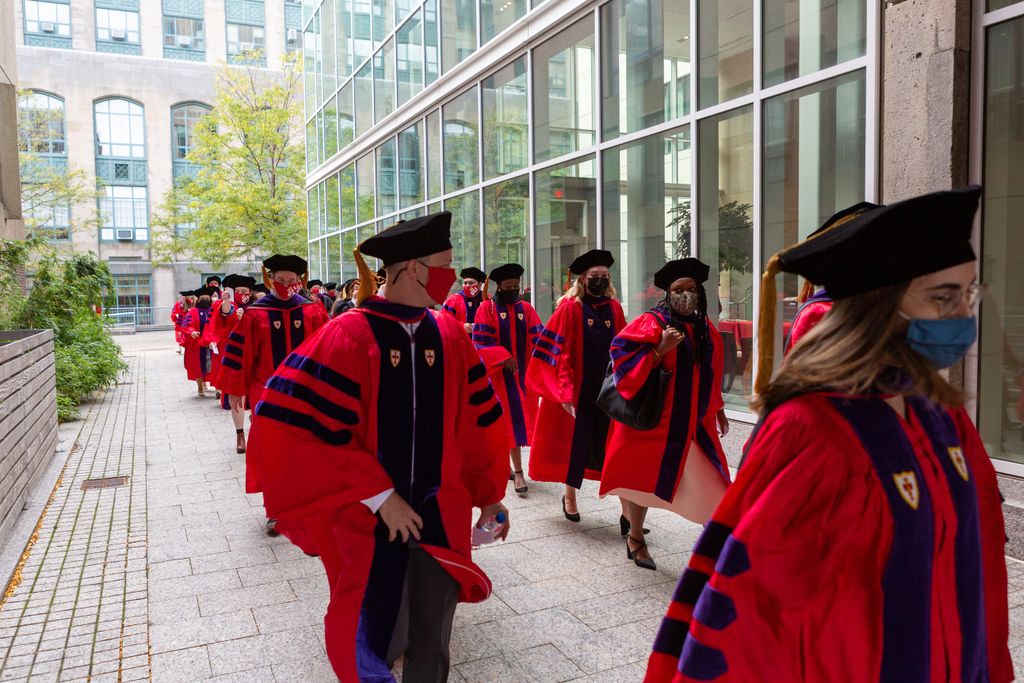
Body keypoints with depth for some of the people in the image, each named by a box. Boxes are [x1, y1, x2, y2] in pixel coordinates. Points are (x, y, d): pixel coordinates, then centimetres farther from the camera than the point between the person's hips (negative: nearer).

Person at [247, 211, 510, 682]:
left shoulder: (449, 337, 0)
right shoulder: (349, 336, -14)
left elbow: (478, 424, 9)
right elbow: (297, 428, -18)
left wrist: (489, 496, 14)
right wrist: (379, 496, -17)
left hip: (440, 519, 4)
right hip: (367, 523, -3)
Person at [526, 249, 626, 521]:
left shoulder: (614, 308, 5)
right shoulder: (570, 307, -8)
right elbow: (560, 352, -12)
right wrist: (565, 392, -18)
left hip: (607, 391, 3)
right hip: (577, 391, -3)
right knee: (574, 443, 10)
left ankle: (627, 506, 9)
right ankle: (569, 497, 30)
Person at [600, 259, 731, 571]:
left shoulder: (706, 329, 9)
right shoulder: (652, 322, -11)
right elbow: (622, 356, -19)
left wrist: (718, 410, 21)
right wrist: (660, 350, -27)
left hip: (696, 422, 6)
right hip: (655, 419, -5)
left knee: (709, 484, 4)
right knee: (645, 478, 6)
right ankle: (635, 537, 26)